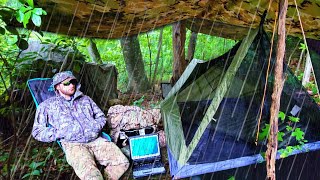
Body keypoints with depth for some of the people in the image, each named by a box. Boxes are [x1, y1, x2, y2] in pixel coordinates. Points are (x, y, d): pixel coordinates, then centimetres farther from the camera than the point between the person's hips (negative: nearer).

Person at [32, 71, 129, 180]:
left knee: (122, 163, -18)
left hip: (96, 140, 4)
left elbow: (101, 116, 28)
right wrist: (61, 133, -4)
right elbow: (37, 132, 11)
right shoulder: (48, 105, 15)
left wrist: (95, 126, 5)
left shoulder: (85, 99, 24)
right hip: (73, 145, -4)